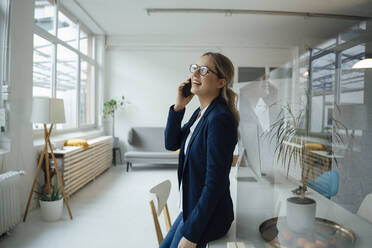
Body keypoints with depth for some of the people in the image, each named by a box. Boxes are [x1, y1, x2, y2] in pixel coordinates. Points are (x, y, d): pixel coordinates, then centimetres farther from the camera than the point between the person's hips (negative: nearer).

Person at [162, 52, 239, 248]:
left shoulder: (220, 118, -25)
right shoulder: (200, 112, 3)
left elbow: (215, 183, -26)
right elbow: (171, 144, 4)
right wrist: (178, 107, -9)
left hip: (208, 216, -8)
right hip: (192, 208, 9)